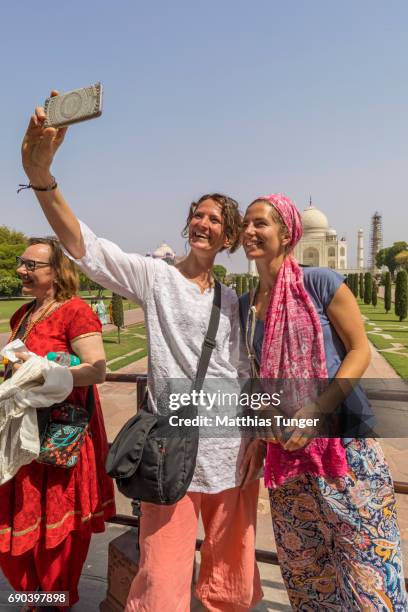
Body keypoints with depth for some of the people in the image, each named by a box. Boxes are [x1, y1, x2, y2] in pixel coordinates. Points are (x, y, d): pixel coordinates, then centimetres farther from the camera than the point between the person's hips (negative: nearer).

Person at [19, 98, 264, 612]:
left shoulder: (232, 300, 8)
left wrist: (256, 437, 4)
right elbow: (84, 247, -17)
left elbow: (243, 373, 10)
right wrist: (40, 175, -29)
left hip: (231, 450, 4)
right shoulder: (154, 276, -3)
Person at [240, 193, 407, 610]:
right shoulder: (246, 306, 5)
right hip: (286, 448, 5)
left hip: (344, 439, -4)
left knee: (365, 562, 6)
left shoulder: (319, 283, -9)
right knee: (301, 565, 19)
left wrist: (316, 410, -19)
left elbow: (360, 351, -10)